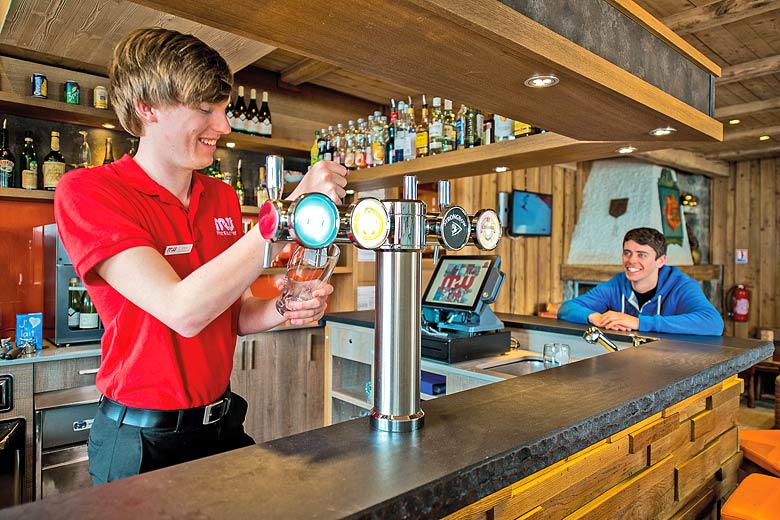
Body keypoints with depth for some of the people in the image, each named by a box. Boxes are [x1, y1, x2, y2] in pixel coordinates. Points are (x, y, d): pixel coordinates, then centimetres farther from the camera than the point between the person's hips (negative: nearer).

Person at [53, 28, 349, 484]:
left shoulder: (223, 198, 3)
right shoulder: (88, 191, -16)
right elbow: (183, 312, -29)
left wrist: (282, 311, -15)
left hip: (223, 424, 6)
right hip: (143, 444, -5)